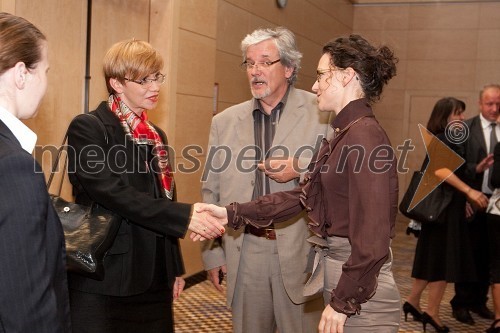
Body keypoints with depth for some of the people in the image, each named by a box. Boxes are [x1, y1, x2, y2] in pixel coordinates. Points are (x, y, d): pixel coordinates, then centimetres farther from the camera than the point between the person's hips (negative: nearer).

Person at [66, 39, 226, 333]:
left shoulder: (156, 136, 14)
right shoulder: (87, 129, -8)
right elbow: (113, 193, -21)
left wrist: (175, 269, 16)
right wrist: (185, 216, -25)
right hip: (103, 284, -6)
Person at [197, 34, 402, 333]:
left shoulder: (365, 137, -19)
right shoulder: (343, 135, 12)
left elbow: (372, 236, -22)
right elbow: (304, 196, 9)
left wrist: (342, 302, -17)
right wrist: (233, 214, 3)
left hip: (360, 288, -9)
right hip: (334, 267, 9)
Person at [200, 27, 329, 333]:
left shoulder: (322, 112, -3)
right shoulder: (225, 122, 8)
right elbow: (211, 192, 11)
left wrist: (301, 169, -19)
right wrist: (212, 252, 9)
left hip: (300, 251, -3)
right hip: (243, 252, 3)